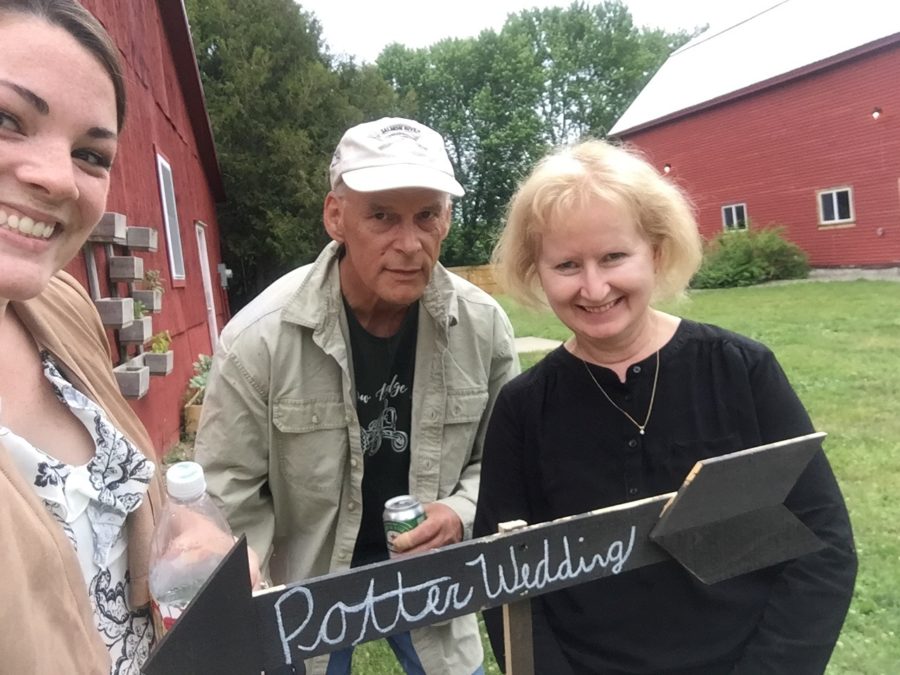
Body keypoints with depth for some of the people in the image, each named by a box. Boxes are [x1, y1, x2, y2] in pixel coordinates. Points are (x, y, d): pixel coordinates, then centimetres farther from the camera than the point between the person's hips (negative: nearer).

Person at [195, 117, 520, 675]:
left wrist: (462, 513, -20)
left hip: (427, 569, 2)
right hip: (300, 585, -1)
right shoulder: (259, 338, -23)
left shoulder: (483, 325, -16)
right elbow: (229, 497, -14)